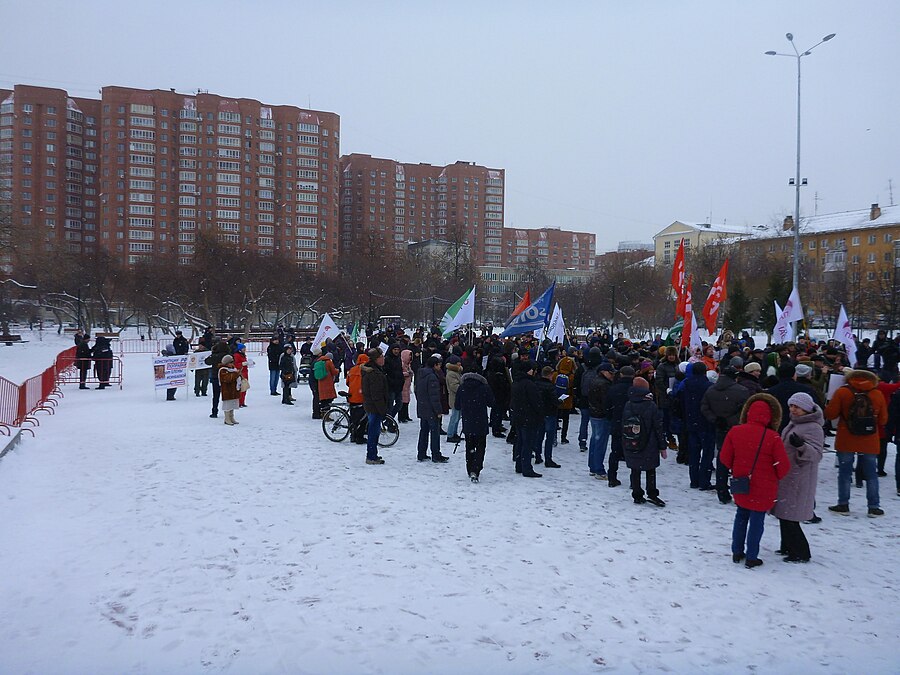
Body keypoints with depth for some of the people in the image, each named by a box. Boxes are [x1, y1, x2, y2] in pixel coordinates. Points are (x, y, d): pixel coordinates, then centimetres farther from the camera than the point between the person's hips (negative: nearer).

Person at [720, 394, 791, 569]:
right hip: (763, 489, -3)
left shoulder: (735, 432, -10)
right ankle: (751, 558, 16)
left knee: (741, 516, 20)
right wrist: (776, 477, 9)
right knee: (757, 521, 8)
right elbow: (783, 466, -12)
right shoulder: (773, 437, -19)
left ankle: (737, 552, 27)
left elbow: (725, 458, -1)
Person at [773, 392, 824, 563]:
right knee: (783, 513, 16)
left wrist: (801, 446, -39)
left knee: (788, 516, -6)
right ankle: (788, 547, 29)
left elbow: (817, 454, -23)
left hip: (798, 480, -9)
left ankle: (801, 553, 6)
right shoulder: (793, 423, 13)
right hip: (786, 477, 9)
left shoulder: (813, 428, -16)